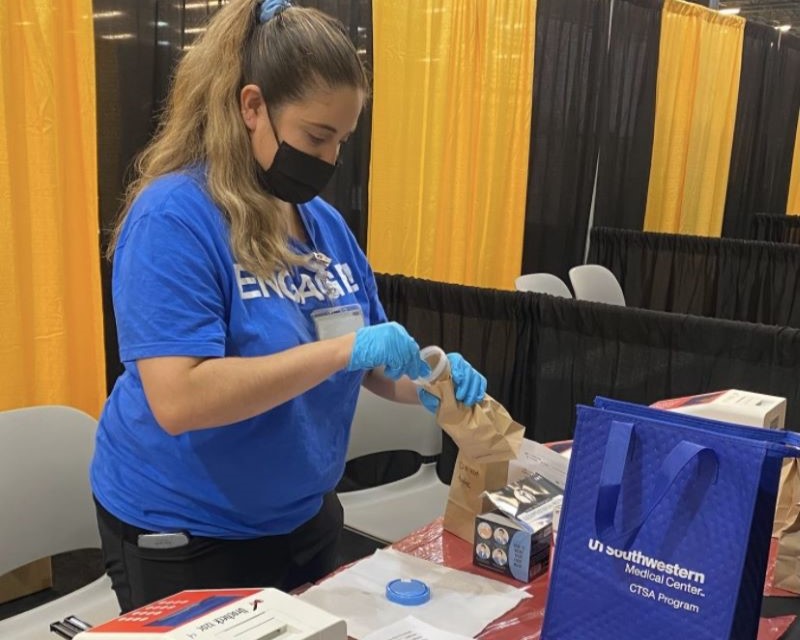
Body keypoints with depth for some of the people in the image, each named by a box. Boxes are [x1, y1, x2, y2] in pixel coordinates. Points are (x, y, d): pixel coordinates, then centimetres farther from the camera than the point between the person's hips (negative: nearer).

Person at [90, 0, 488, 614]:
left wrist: (431, 380, -14)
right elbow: (177, 401, -30)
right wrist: (346, 348, -31)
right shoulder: (173, 216, -20)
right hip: (185, 535, -7)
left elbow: (373, 367, 7)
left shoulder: (326, 222, 1)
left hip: (305, 517, 7)